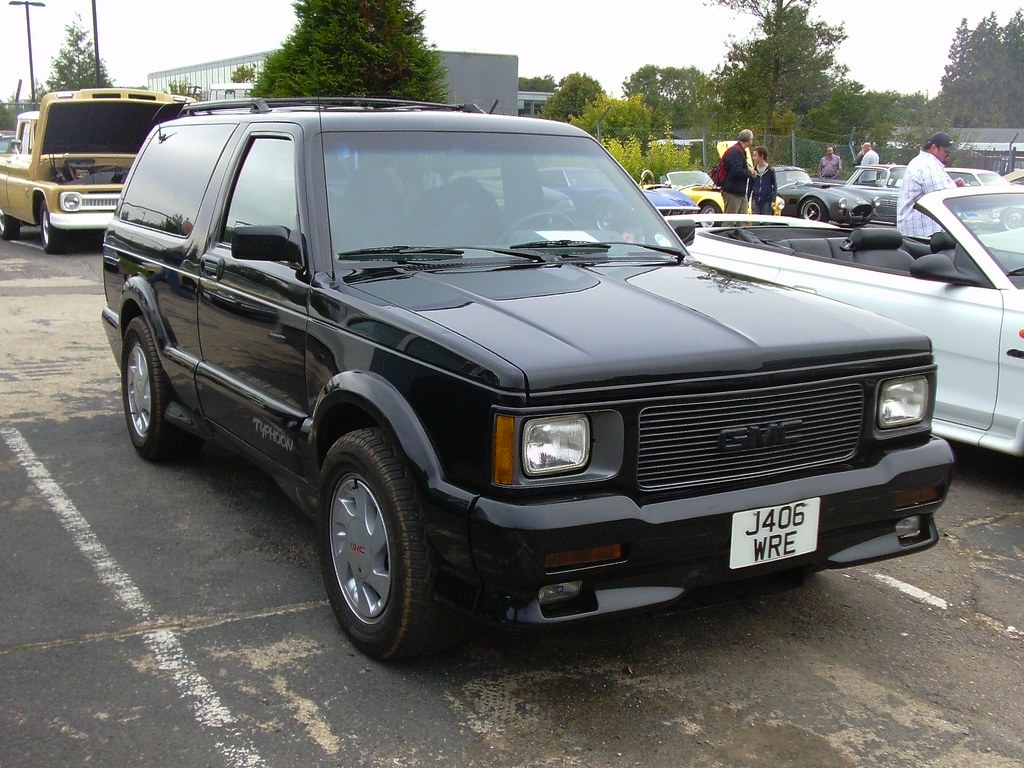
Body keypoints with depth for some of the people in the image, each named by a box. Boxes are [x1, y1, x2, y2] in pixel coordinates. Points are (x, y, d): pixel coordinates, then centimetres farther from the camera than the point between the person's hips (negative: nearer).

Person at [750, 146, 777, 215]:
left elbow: (775, 186, 1)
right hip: (755, 200, 3)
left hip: (767, 201, -3)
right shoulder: (754, 171, 7)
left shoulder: (770, 170, -2)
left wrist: (773, 200, -7)